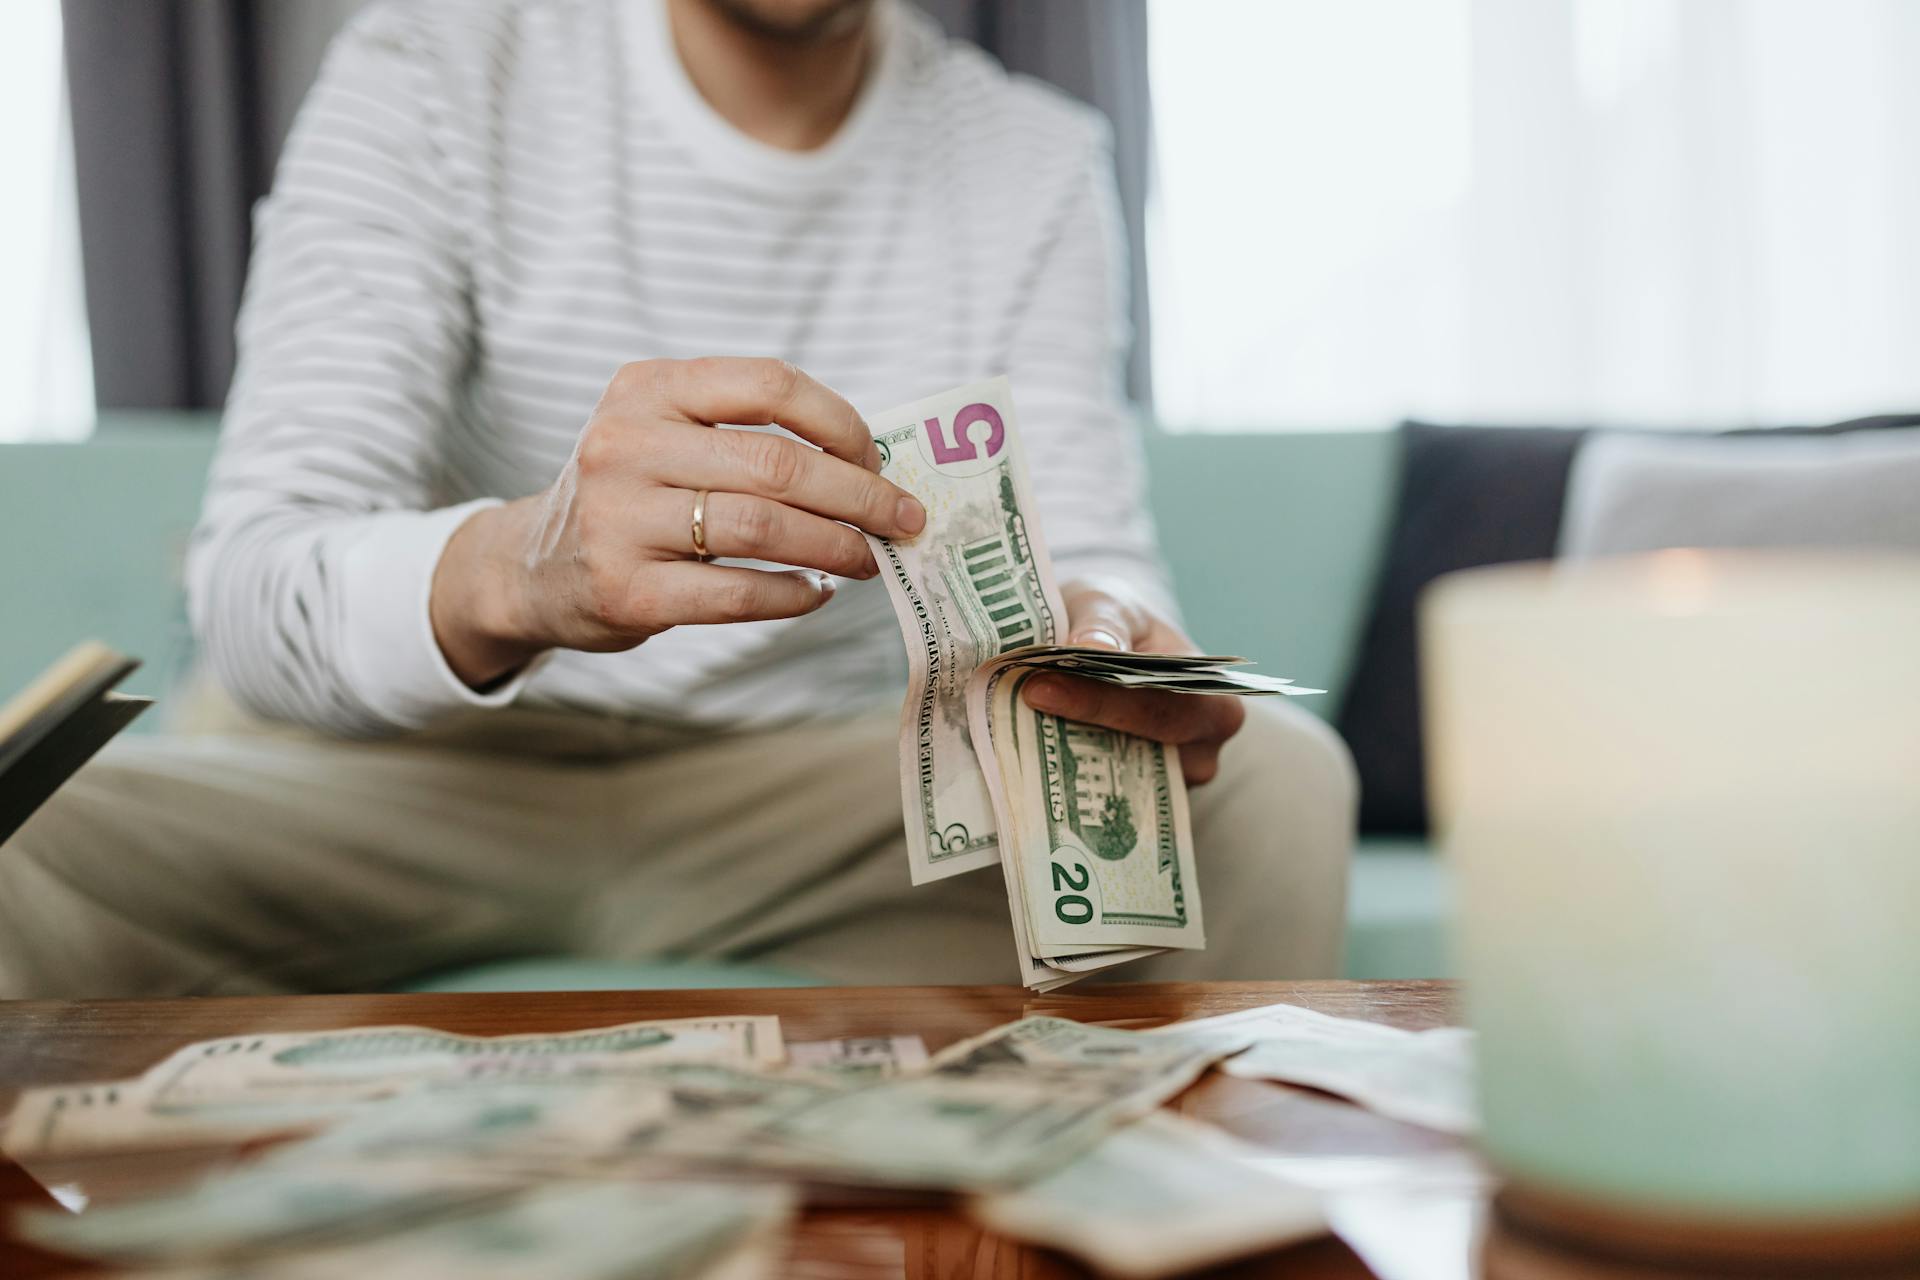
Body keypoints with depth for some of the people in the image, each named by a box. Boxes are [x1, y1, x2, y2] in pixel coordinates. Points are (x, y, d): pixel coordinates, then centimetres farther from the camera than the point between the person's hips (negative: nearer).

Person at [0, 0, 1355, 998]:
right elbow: (252, 586, -21)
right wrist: (512, 570, -46)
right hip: (431, 781, -1)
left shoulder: (1035, 161, 1)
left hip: (811, 793, 2)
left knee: (1276, 774, -21)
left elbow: (1084, 557, -6)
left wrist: (1111, 651, -34)